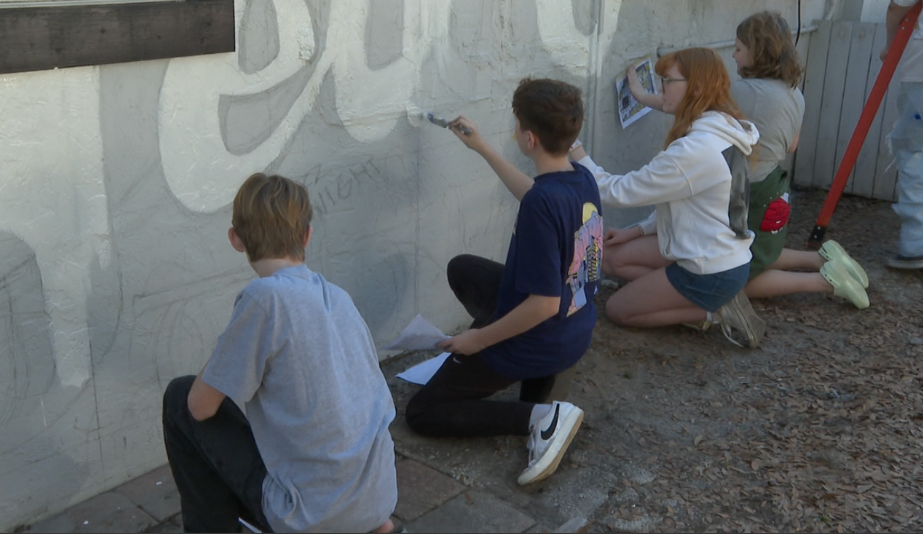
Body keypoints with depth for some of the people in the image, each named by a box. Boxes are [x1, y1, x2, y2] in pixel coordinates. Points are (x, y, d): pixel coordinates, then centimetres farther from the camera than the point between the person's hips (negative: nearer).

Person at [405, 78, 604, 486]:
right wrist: (482, 149, 21)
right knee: (462, 269, 29)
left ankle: (539, 417, -9)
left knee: (422, 414, 8)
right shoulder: (583, 179, -5)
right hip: (577, 333, 9)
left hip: (534, 345, -8)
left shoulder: (542, 205, -32)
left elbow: (544, 304, -31)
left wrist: (479, 338, -18)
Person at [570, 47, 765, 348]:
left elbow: (620, 192, -20)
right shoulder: (723, 134, 2)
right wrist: (638, 230, 9)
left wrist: (576, 153, -13)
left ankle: (712, 312, 0)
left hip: (712, 272, -9)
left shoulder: (695, 150, -28)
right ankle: (717, 299, 6)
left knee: (617, 310, 6)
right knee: (612, 258, 11)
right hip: (724, 253, 9)